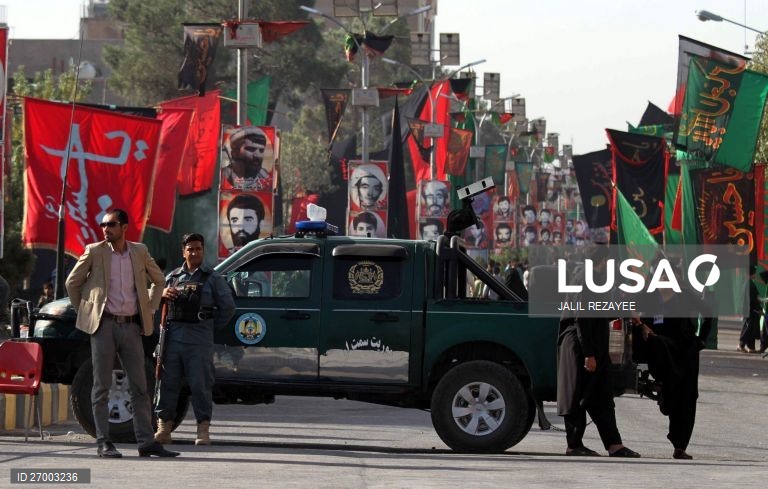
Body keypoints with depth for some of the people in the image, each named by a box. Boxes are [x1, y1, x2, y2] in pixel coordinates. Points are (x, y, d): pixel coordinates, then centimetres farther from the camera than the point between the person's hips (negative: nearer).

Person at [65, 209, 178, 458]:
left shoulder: (140, 252, 7)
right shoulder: (94, 252, 0)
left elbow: (158, 280, 21)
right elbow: (72, 283, 8)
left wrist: (149, 309, 12)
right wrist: (84, 312, 7)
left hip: (131, 326, 3)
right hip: (104, 325, -3)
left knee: (139, 387, 2)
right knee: (102, 387, -1)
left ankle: (146, 442, 3)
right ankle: (103, 442, 1)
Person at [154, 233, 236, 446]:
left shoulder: (212, 278, 9)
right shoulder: (173, 277, 18)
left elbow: (228, 307, 10)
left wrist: (212, 326, 5)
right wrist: (162, 294, 2)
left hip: (200, 340, -3)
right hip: (174, 338, 3)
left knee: (200, 384, -5)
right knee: (168, 382, 1)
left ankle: (203, 429, -1)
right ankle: (163, 428, 4)